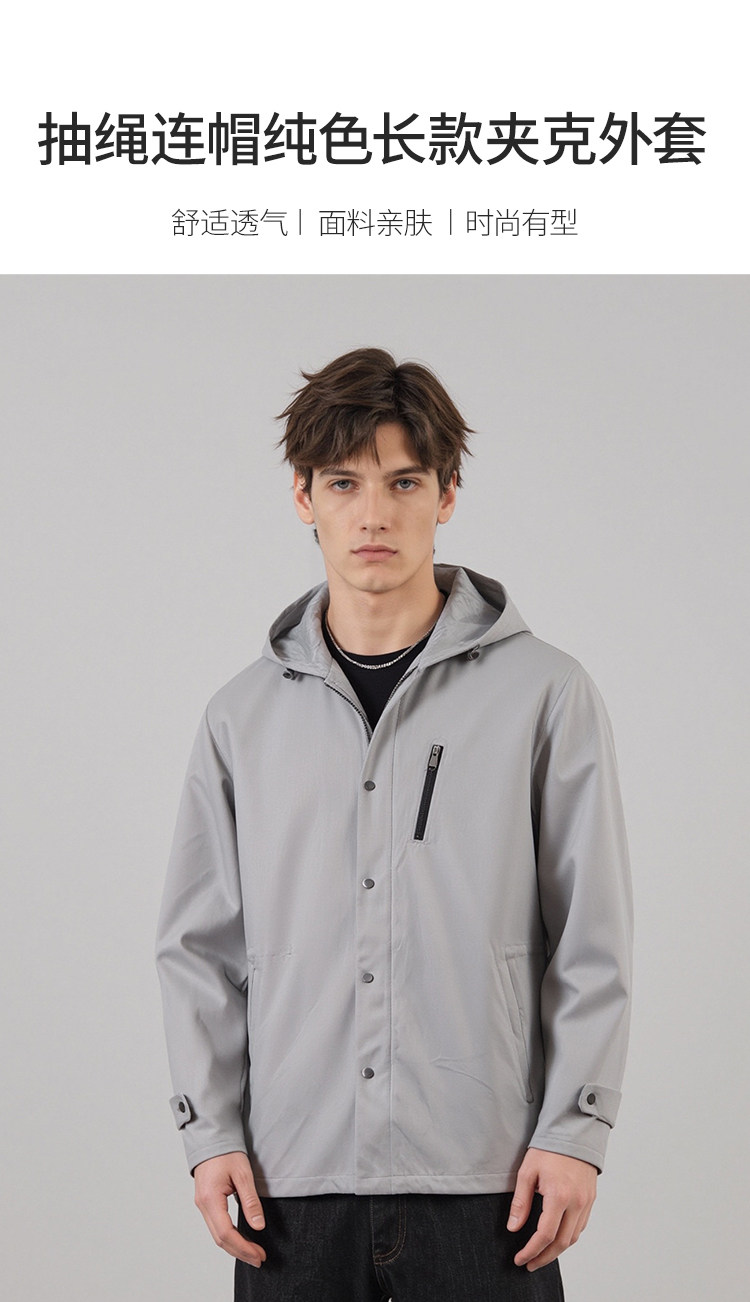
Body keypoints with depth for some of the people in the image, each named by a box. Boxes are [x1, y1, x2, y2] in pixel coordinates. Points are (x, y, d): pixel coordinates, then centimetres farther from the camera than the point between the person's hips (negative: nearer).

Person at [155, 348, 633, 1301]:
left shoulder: (545, 695, 0)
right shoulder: (245, 715, 7)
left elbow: (590, 942, 0)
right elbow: (200, 944, 9)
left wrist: (575, 1131, -5)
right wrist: (211, 1130, 2)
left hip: (484, 1180, -2)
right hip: (293, 1179, 2)